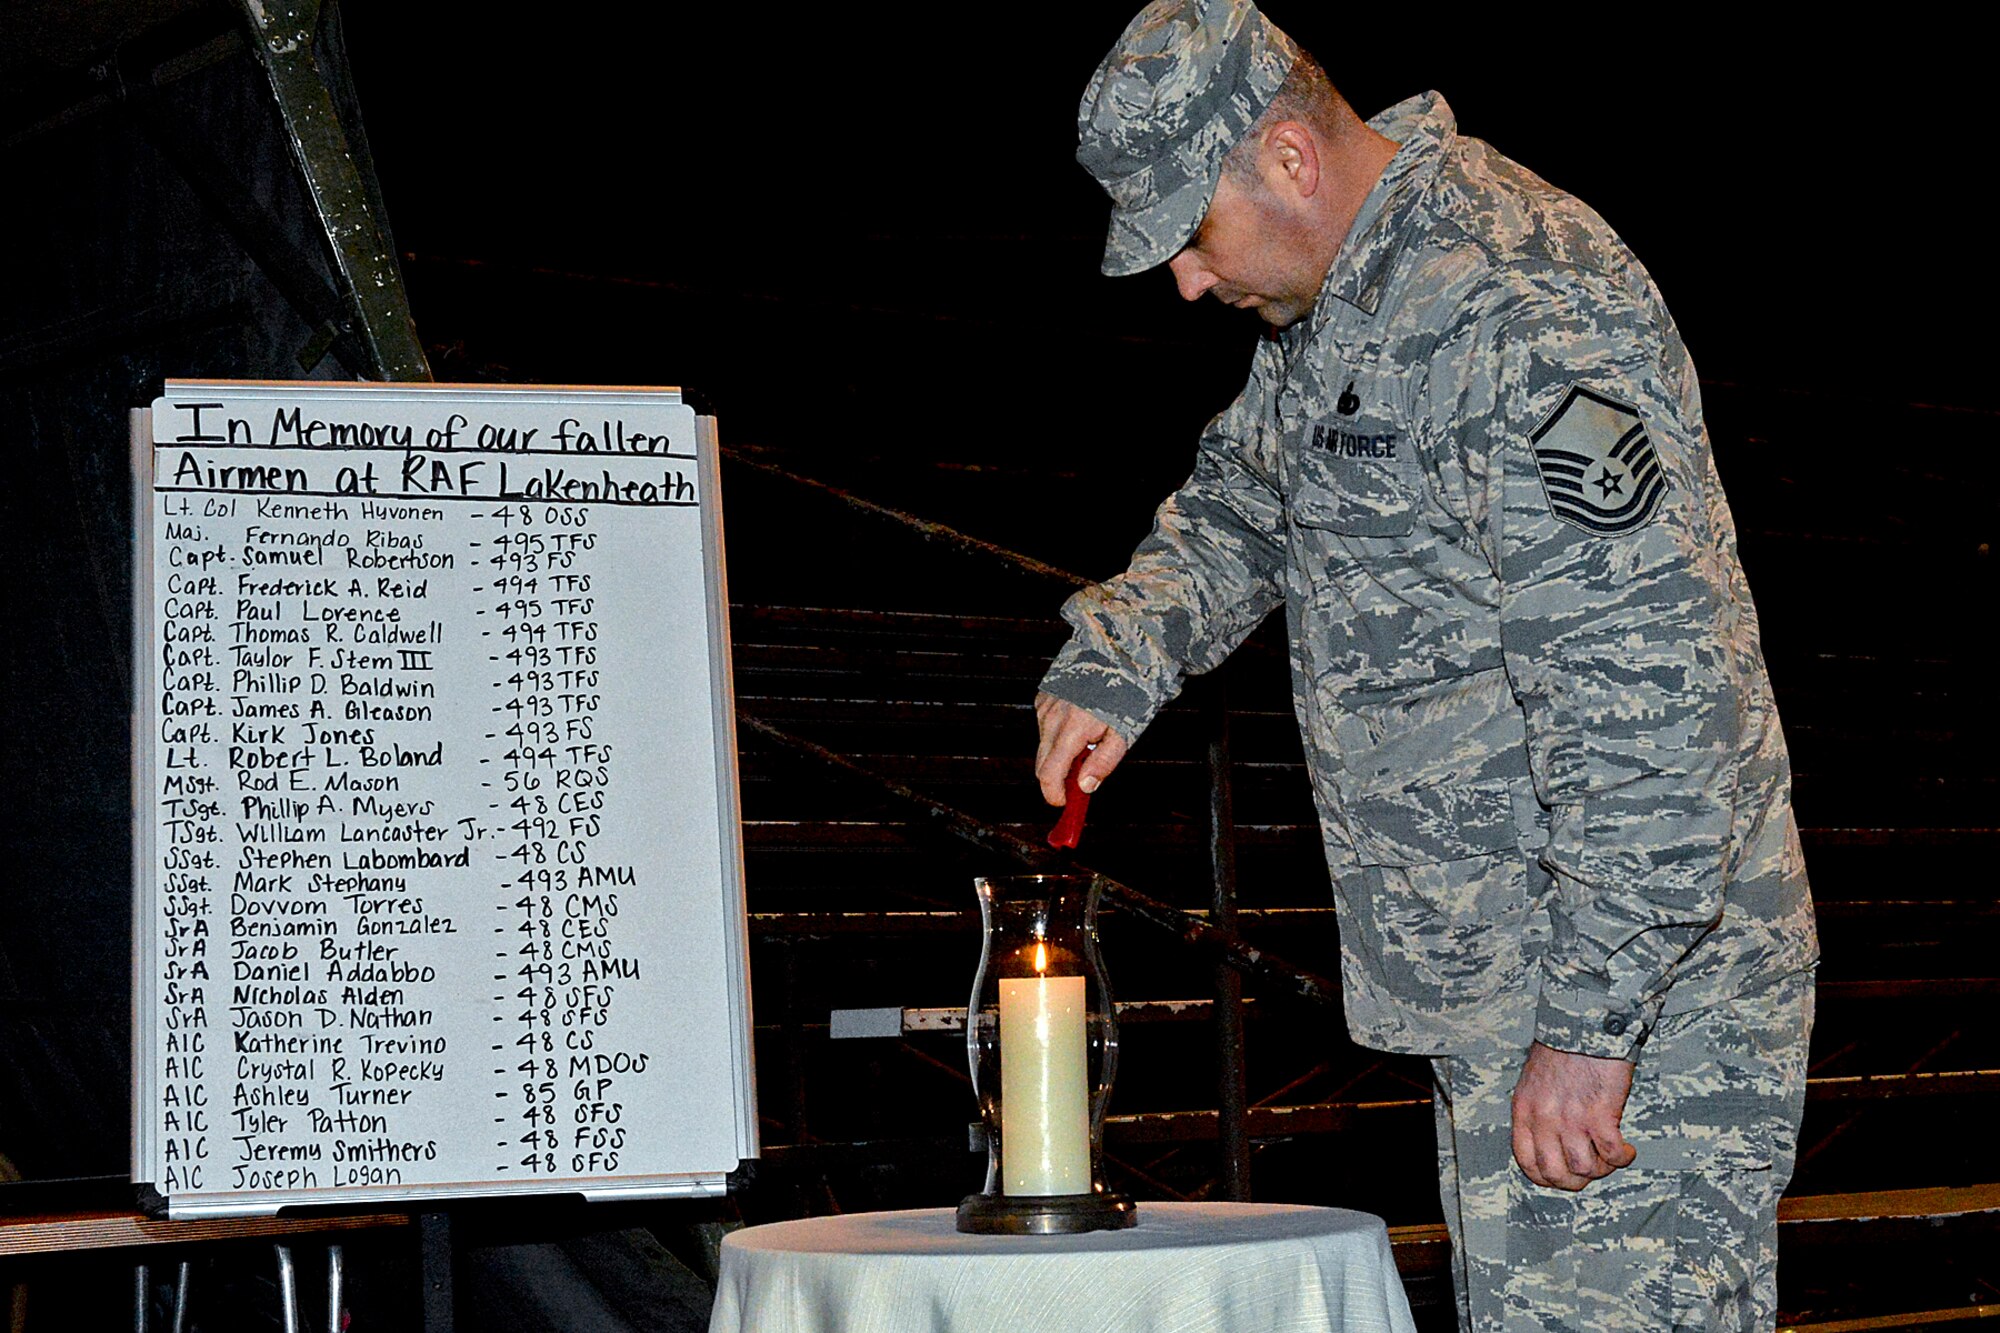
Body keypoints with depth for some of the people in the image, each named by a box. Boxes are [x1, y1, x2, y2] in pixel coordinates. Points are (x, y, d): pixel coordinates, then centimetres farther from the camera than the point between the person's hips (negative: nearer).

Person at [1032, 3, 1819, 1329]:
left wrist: (1587, 1023, -27)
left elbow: (1644, 699, -27)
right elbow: (1241, 505, 29)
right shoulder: (1332, 302, 10)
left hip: (1630, 999, -10)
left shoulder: (1518, 317, -22)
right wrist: (1111, 661, 10)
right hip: (1487, 993, 10)